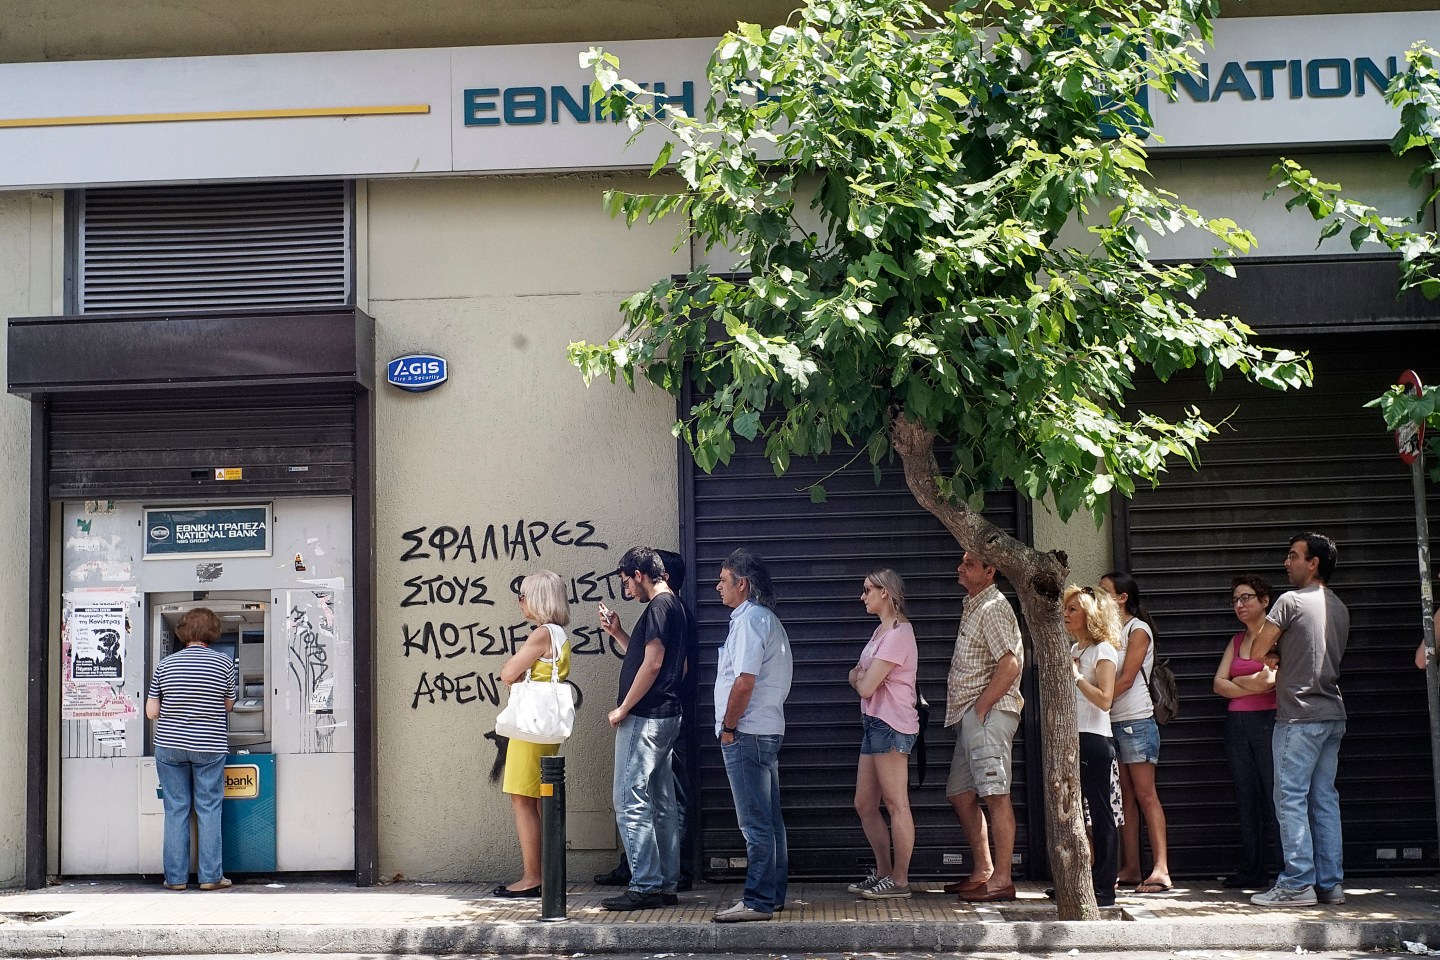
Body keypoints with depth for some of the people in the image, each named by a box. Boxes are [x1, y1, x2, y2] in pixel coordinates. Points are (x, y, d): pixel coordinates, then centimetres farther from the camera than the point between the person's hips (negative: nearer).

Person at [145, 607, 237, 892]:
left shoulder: (166, 664, -1)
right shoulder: (224, 663, -5)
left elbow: (151, 712, 0)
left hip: (170, 746, 1)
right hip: (209, 747, -1)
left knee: (176, 809, 7)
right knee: (208, 809, 4)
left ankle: (176, 877, 9)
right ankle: (210, 876, 5)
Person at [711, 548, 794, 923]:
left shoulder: (749, 619, -14)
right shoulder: (768, 619, 18)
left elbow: (744, 682, -22)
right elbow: (785, 671, 23)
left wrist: (729, 727, -13)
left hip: (747, 734, -11)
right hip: (768, 730, 11)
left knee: (755, 822, -8)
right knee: (769, 818, 13)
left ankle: (758, 901, -6)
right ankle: (774, 894, 20)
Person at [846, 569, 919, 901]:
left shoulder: (897, 633, -14)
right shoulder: (882, 631, 18)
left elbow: (865, 687, -17)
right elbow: (859, 677, 17)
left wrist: (859, 678, 4)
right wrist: (861, 676, -5)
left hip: (890, 725, -10)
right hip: (875, 723, 10)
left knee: (896, 804, -4)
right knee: (864, 805, 12)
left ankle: (899, 881, 0)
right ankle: (883, 873, 20)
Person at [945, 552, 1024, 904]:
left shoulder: (992, 608, -11)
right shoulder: (973, 605, 20)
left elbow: (1010, 665, -20)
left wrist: (981, 708, -17)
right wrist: (966, 709, 16)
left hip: (988, 713, -11)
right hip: (971, 715, 11)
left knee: (995, 794, -10)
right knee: (961, 793, 13)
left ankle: (1001, 880, -9)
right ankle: (982, 871, 19)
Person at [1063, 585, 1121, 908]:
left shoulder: (1103, 651, -8)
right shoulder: (1073, 650, 17)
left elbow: (1105, 699, -19)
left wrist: (1075, 675, -17)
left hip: (1094, 740, -9)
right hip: (1072, 739, 9)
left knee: (1099, 814, -5)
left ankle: (1104, 889, -1)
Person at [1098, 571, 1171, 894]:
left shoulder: (1138, 630, -6)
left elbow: (1126, 679, -13)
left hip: (1135, 720, -7)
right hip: (1111, 722, 7)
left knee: (1145, 794, -9)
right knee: (1124, 795, 7)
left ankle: (1161, 869, -11)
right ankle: (1130, 868, 8)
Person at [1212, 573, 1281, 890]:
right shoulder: (1236, 641, 18)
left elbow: (1268, 678, -15)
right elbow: (1219, 684, 9)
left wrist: (1236, 681, -1)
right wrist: (1253, 686, -7)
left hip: (1269, 721, -6)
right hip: (1237, 725, 6)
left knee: (1275, 795, -7)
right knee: (1246, 799, 6)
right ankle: (1250, 871, 9)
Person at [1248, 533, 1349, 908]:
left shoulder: (1291, 601, -10)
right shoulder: (1339, 608, 14)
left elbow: (1258, 652, -6)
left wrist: (1275, 645, 13)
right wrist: (1285, 655, 21)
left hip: (1299, 716, -8)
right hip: (1333, 715, 8)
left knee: (1291, 799, -5)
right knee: (1325, 799, 10)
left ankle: (1297, 884, -6)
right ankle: (1330, 883, 10)